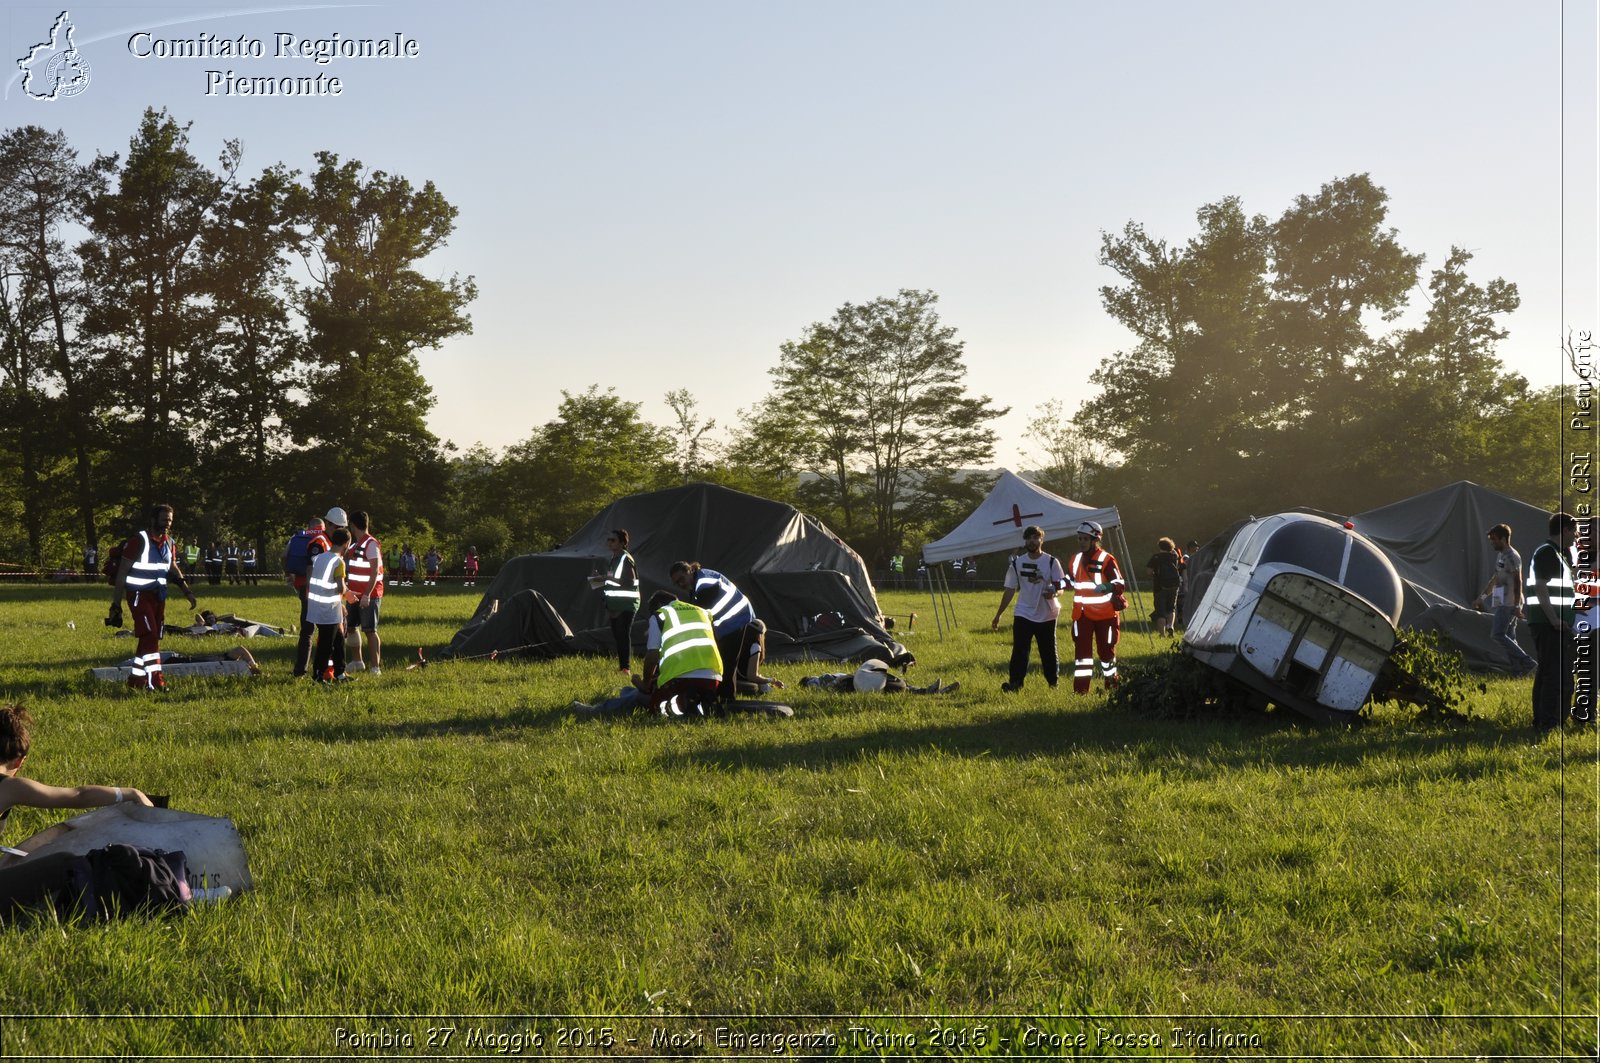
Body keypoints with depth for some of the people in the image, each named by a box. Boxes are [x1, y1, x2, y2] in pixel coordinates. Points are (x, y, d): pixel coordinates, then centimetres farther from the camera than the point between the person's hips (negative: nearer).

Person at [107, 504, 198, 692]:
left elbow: (173, 568, 23)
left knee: (152, 638, 9)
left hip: (158, 596, 8)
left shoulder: (169, 543, 8)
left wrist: (186, 589, 10)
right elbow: (122, 573, -11)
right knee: (150, 636, -15)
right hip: (139, 595, -8)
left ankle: (136, 678, 20)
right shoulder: (138, 541, -14)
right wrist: (116, 605, -11)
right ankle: (155, 680, -15)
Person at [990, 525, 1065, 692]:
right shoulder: (1017, 563, 3)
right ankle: (1015, 684, -14)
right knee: (1019, 650, -11)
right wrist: (998, 615, 5)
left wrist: (1054, 591, -31)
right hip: (1023, 614, 1)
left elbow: (1061, 585, -5)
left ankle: (1053, 683, 25)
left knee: (1048, 652, 9)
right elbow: (1010, 590, 7)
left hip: (1046, 615, -1)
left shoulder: (1051, 562, -3)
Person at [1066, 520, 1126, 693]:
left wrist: (1106, 587, -35)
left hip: (1105, 614, -4)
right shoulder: (1075, 560, 8)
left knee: (1106, 649, 7)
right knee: (1081, 647, -2)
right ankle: (1081, 687, -2)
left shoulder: (1107, 560, -11)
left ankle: (1111, 684, 25)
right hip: (1082, 614, 4)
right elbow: (1071, 580, 25)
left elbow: (1120, 585, -15)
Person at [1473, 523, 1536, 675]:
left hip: (1508, 604, -10)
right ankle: (1518, 670, 8)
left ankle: (1527, 663, -13)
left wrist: (1517, 605, -24)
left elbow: (1518, 581, -18)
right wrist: (1481, 598, 32)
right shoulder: (1501, 555, 18)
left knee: (1498, 635, -15)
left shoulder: (1512, 557, -12)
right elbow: (1495, 579, 28)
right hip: (1502, 603, 10)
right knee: (1508, 637, 8)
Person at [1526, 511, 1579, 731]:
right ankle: (1550, 723, -16)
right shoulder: (1547, 552, -11)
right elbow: (1540, 587, -21)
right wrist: (1554, 619, -24)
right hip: (1550, 623, -11)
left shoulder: (1557, 553, 21)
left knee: (1546, 673, 13)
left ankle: (1541, 721, 19)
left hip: (1553, 623, 11)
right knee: (1559, 675, -13)